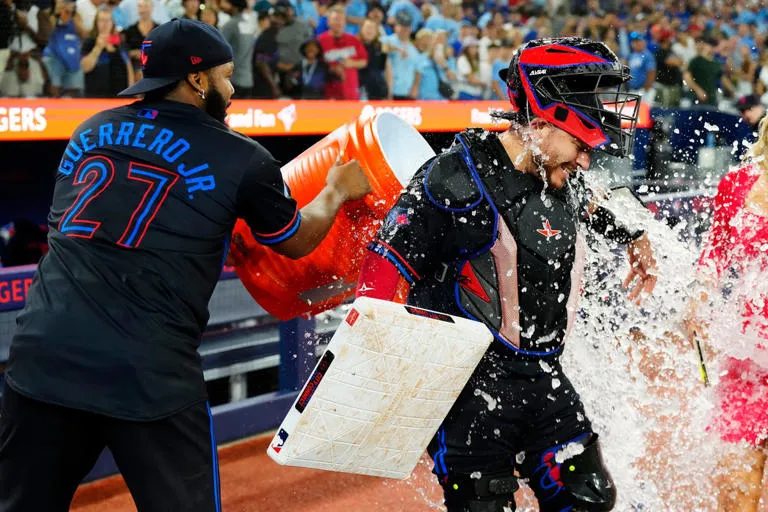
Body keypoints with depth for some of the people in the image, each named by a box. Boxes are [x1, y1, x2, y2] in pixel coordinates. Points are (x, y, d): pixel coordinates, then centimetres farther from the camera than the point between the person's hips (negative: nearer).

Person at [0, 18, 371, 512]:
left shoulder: (90, 131, 15)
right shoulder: (240, 158, 2)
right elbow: (297, 241, 17)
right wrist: (338, 191, 37)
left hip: (42, 356, 4)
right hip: (148, 374, -4)